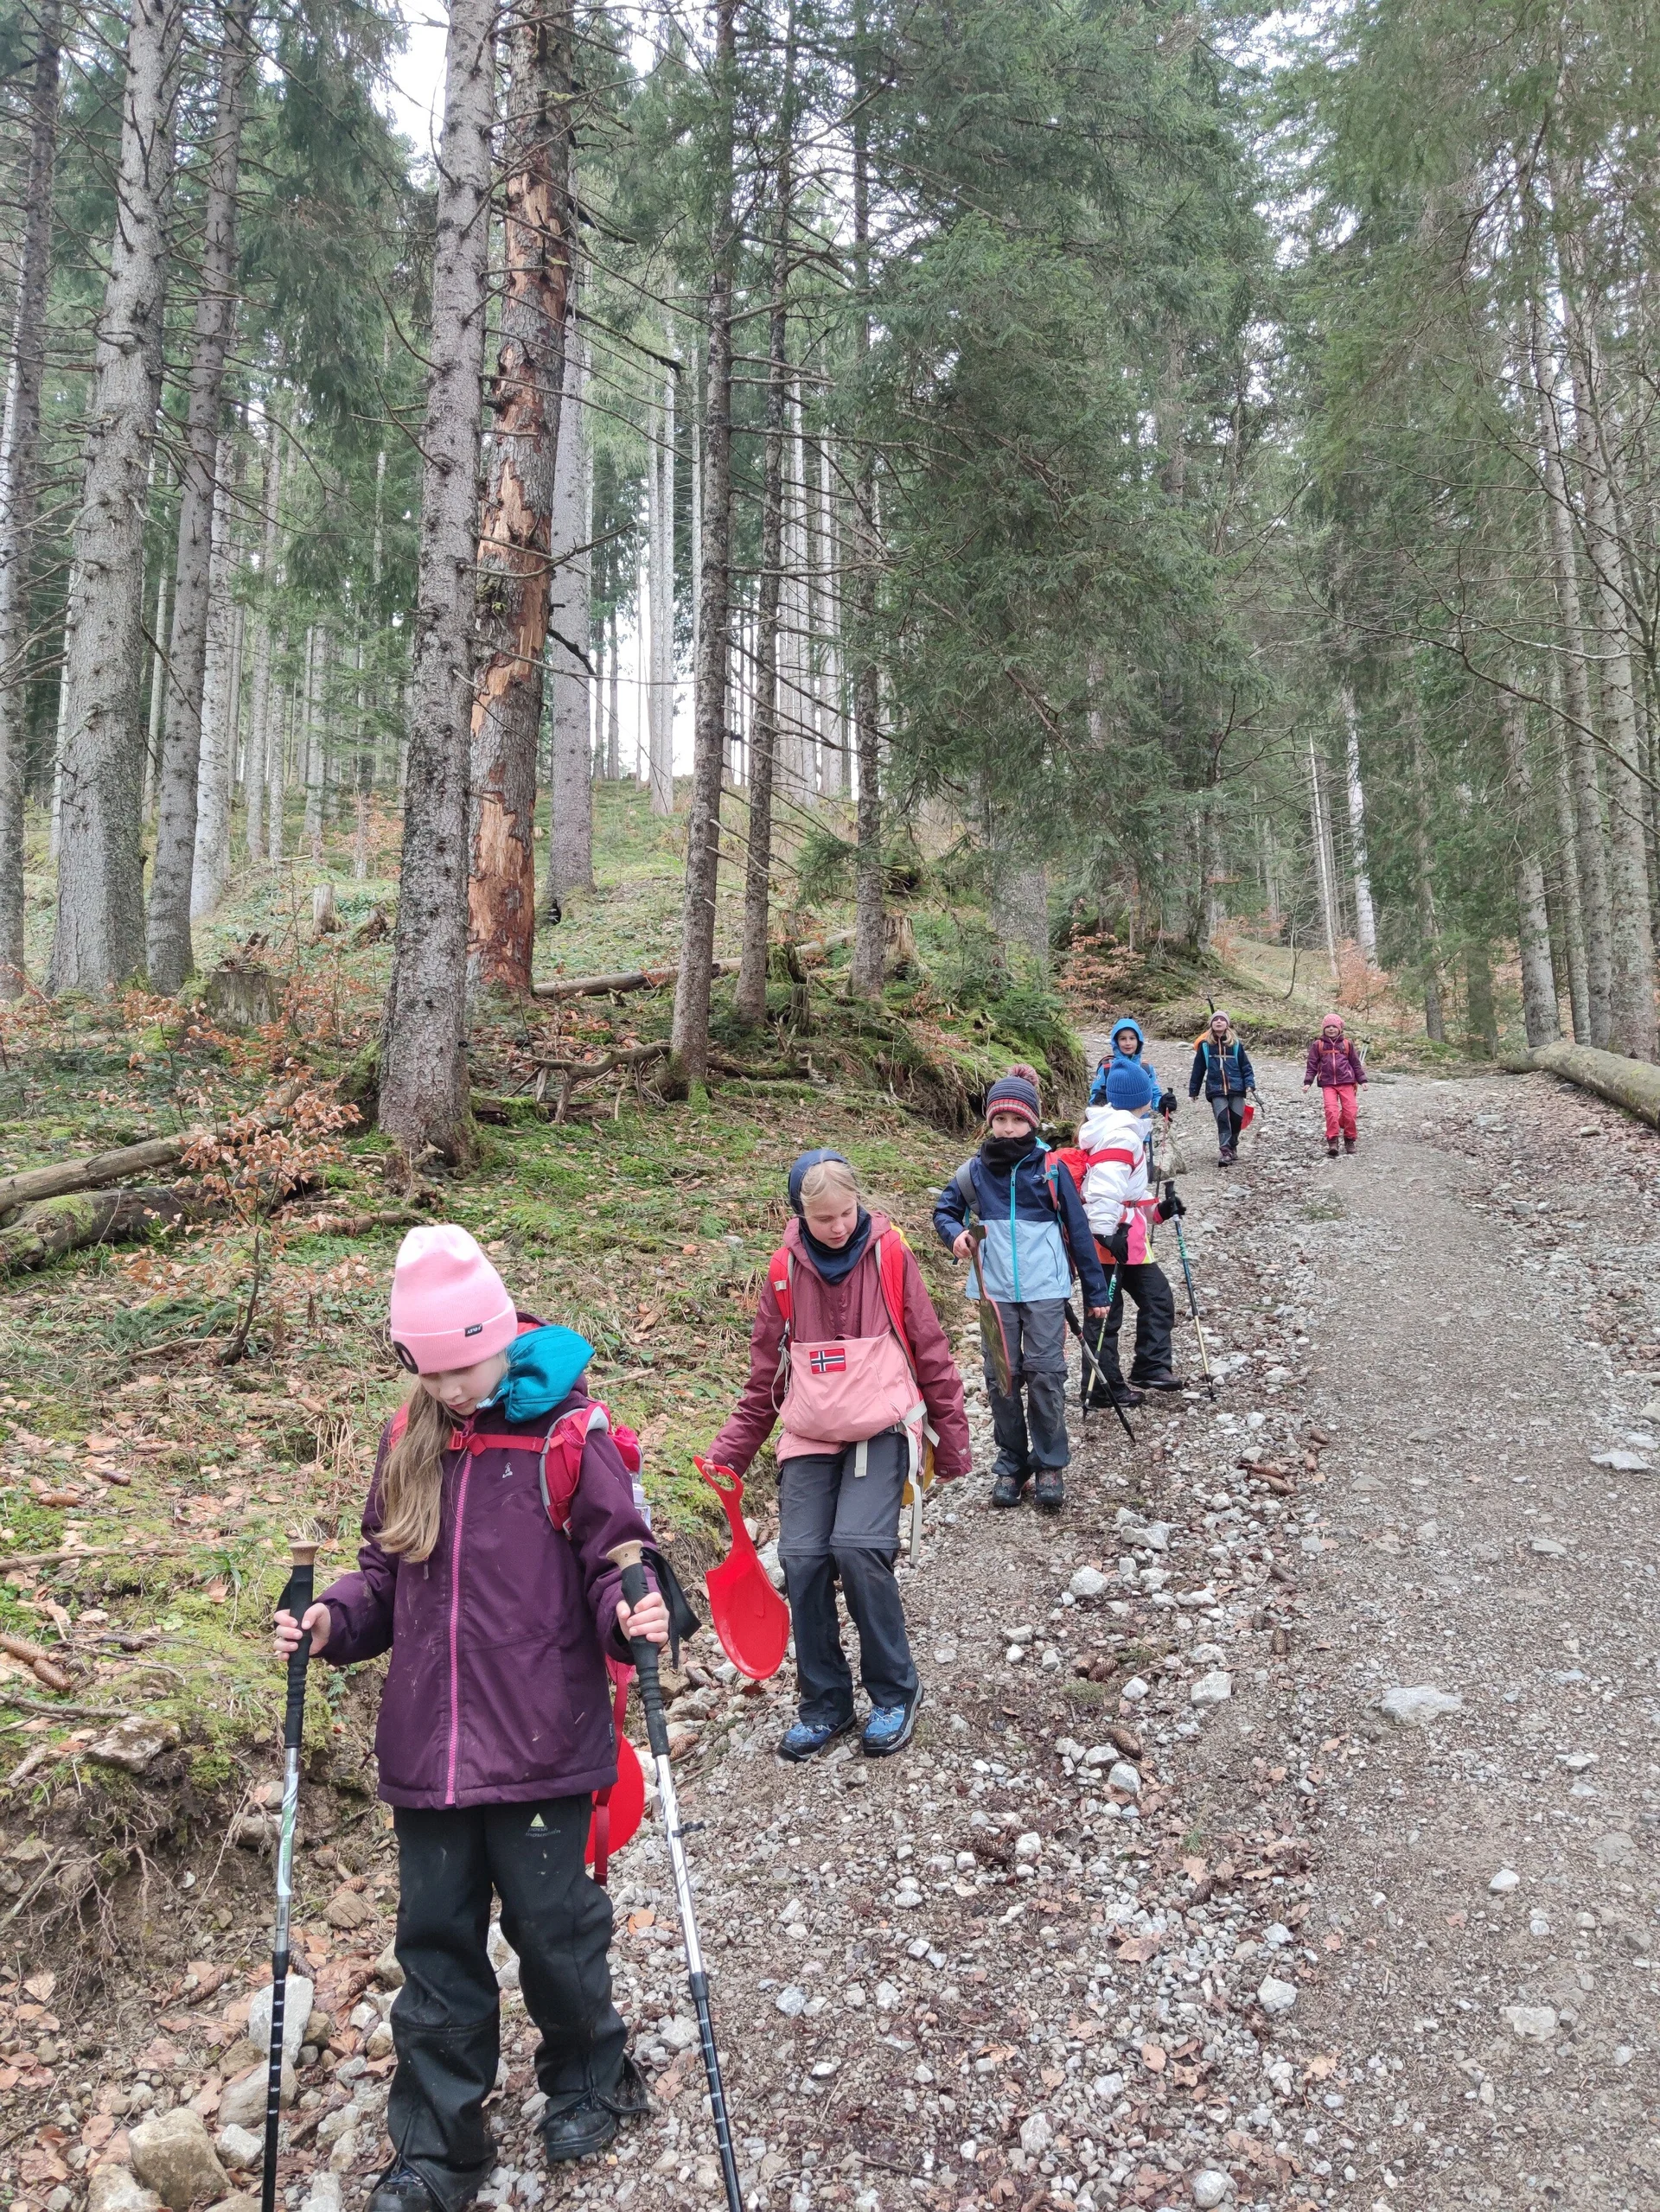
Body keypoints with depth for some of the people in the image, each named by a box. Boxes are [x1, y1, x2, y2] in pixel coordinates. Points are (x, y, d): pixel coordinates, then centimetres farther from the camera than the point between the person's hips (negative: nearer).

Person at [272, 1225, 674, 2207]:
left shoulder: (571, 1434, -13)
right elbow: (390, 1573, 13)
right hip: (427, 1747, 5)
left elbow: (617, 1563, -9)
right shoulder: (410, 1439, 4)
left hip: (539, 1747, -4)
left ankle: (591, 2079, 40)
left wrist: (634, 1614, -29)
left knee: (554, 1926, 12)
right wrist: (335, 1620, -4)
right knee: (435, 1939, 15)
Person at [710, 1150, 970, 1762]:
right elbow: (766, 1372, 10)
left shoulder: (889, 1254, -5)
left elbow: (930, 1351, 2)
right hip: (809, 1438, 3)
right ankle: (823, 1703, 14)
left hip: (883, 1430, -3)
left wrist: (952, 1440, 5)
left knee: (856, 1547, -20)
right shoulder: (786, 1270, 1)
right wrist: (729, 1454, 6)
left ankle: (894, 1692, 3)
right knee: (802, 1561, -8)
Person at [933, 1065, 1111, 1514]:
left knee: (1045, 1374, -3)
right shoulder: (975, 1170, 3)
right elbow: (944, 1211, 13)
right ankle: (1011, 1464, 19)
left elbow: (1078, 1231, 3)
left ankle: (1049, 1465, 12)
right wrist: (956, 1234, -11)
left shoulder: (1051, 1169, -1)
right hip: (994, 1290, 2)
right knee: (1002, 1378, 6)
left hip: (1044, 1288, -2)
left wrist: (1095, 1292, 5)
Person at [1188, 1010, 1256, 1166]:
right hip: (1216, 1089, -1)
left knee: (1237, 1118, 3)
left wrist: (1249, 1084, -4)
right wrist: (1193, 1090, 11)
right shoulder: (1205, 1045, 2)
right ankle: (1225, 1151, -13)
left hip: (1236, 1088, 1)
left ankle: (1232, 1146, 26)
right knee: (1222, 1119, -13)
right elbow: (1198, 1069, 8)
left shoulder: (1236, 1044, 3)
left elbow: (1246, 1066, 7)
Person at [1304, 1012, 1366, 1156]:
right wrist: (1307, 1082, -1)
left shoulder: (1347, 1043, 8)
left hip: (1346, 1082, 1)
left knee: (1350, 1111, -5)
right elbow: (1311, 1065, 7)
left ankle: (1350, 1140, 14)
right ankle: (1332, 1142, -15)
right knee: (1331, 1110, -18)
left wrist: (1362, 1080, 10)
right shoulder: (1318, 1045, 6)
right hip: (1328, 1084, -1)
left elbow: (1356, 1063, 14)